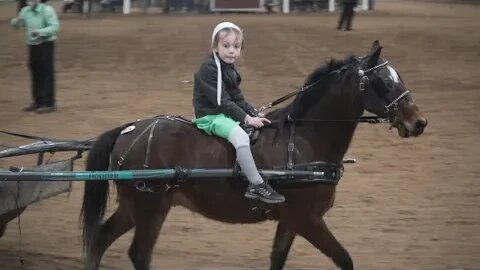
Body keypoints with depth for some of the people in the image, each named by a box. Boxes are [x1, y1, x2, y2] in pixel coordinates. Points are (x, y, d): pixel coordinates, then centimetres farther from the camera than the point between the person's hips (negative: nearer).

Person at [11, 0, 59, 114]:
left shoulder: (47, 10, -13)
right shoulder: (26, 11, 4)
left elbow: (55, 27, -20)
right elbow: (17, 24, 11)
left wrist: (39, 32, -31)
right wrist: (16, 21, -14)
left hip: (46, 44, -6)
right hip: (32, 45, 6)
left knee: (47, 74, -5)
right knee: (35, 74, 13)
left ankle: (49, 103, -1)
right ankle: (38, 101, 24)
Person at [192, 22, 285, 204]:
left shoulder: (229, 69, 14)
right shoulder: (209, 69, -17)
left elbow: (238, 99, 14)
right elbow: (221, 101, -22)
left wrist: (255, 115, 0)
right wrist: (246, 118, -23)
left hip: (226, 114, 10)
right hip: (210, 116, -10)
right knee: (240, 135, -33)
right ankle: (257, 186, -36)